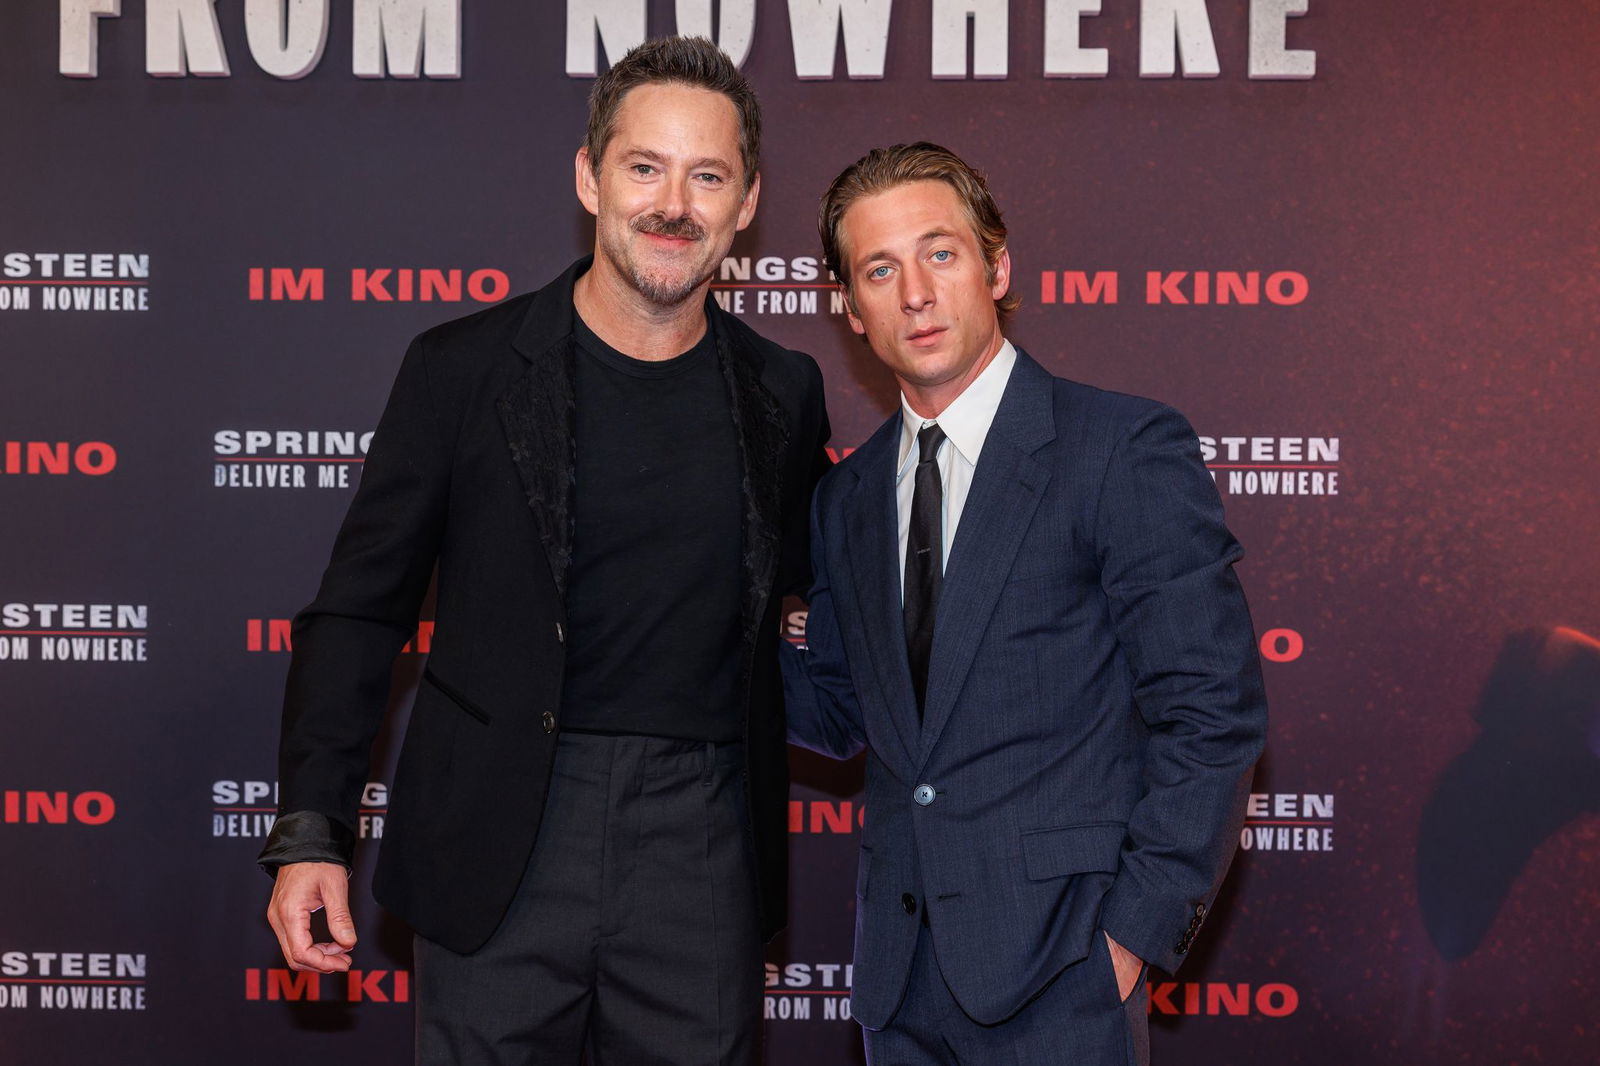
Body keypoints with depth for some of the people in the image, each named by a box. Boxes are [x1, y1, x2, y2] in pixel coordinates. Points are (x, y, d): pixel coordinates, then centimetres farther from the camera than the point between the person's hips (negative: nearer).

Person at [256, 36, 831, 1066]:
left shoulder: (784, 393, 6)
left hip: (702, 848, 2)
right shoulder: (464, 368, -1)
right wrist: (311, 830, -4)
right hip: (498, 850, -1)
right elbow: (360, 608, 1)